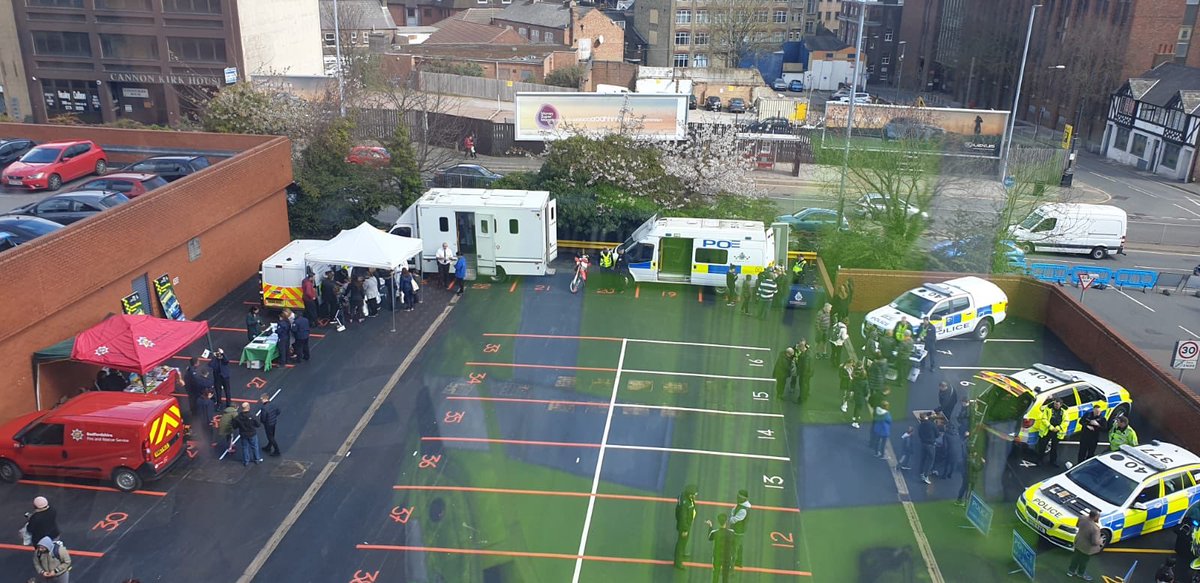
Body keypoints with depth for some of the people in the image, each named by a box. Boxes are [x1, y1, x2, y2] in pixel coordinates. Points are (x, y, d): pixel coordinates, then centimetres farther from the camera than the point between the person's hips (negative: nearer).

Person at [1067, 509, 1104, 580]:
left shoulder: (1083, 518, -18)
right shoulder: (1095, 528, -39)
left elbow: (1078, 525, 5)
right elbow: (1095, 542, -31)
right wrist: (1101, 541, -11)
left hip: (1078, 542, 6)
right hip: (1087, 548, -6)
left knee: (1076, 557, 27)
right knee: (1084, 560, 22)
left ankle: (1071, 570, 47)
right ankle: (1081, 573, 47)